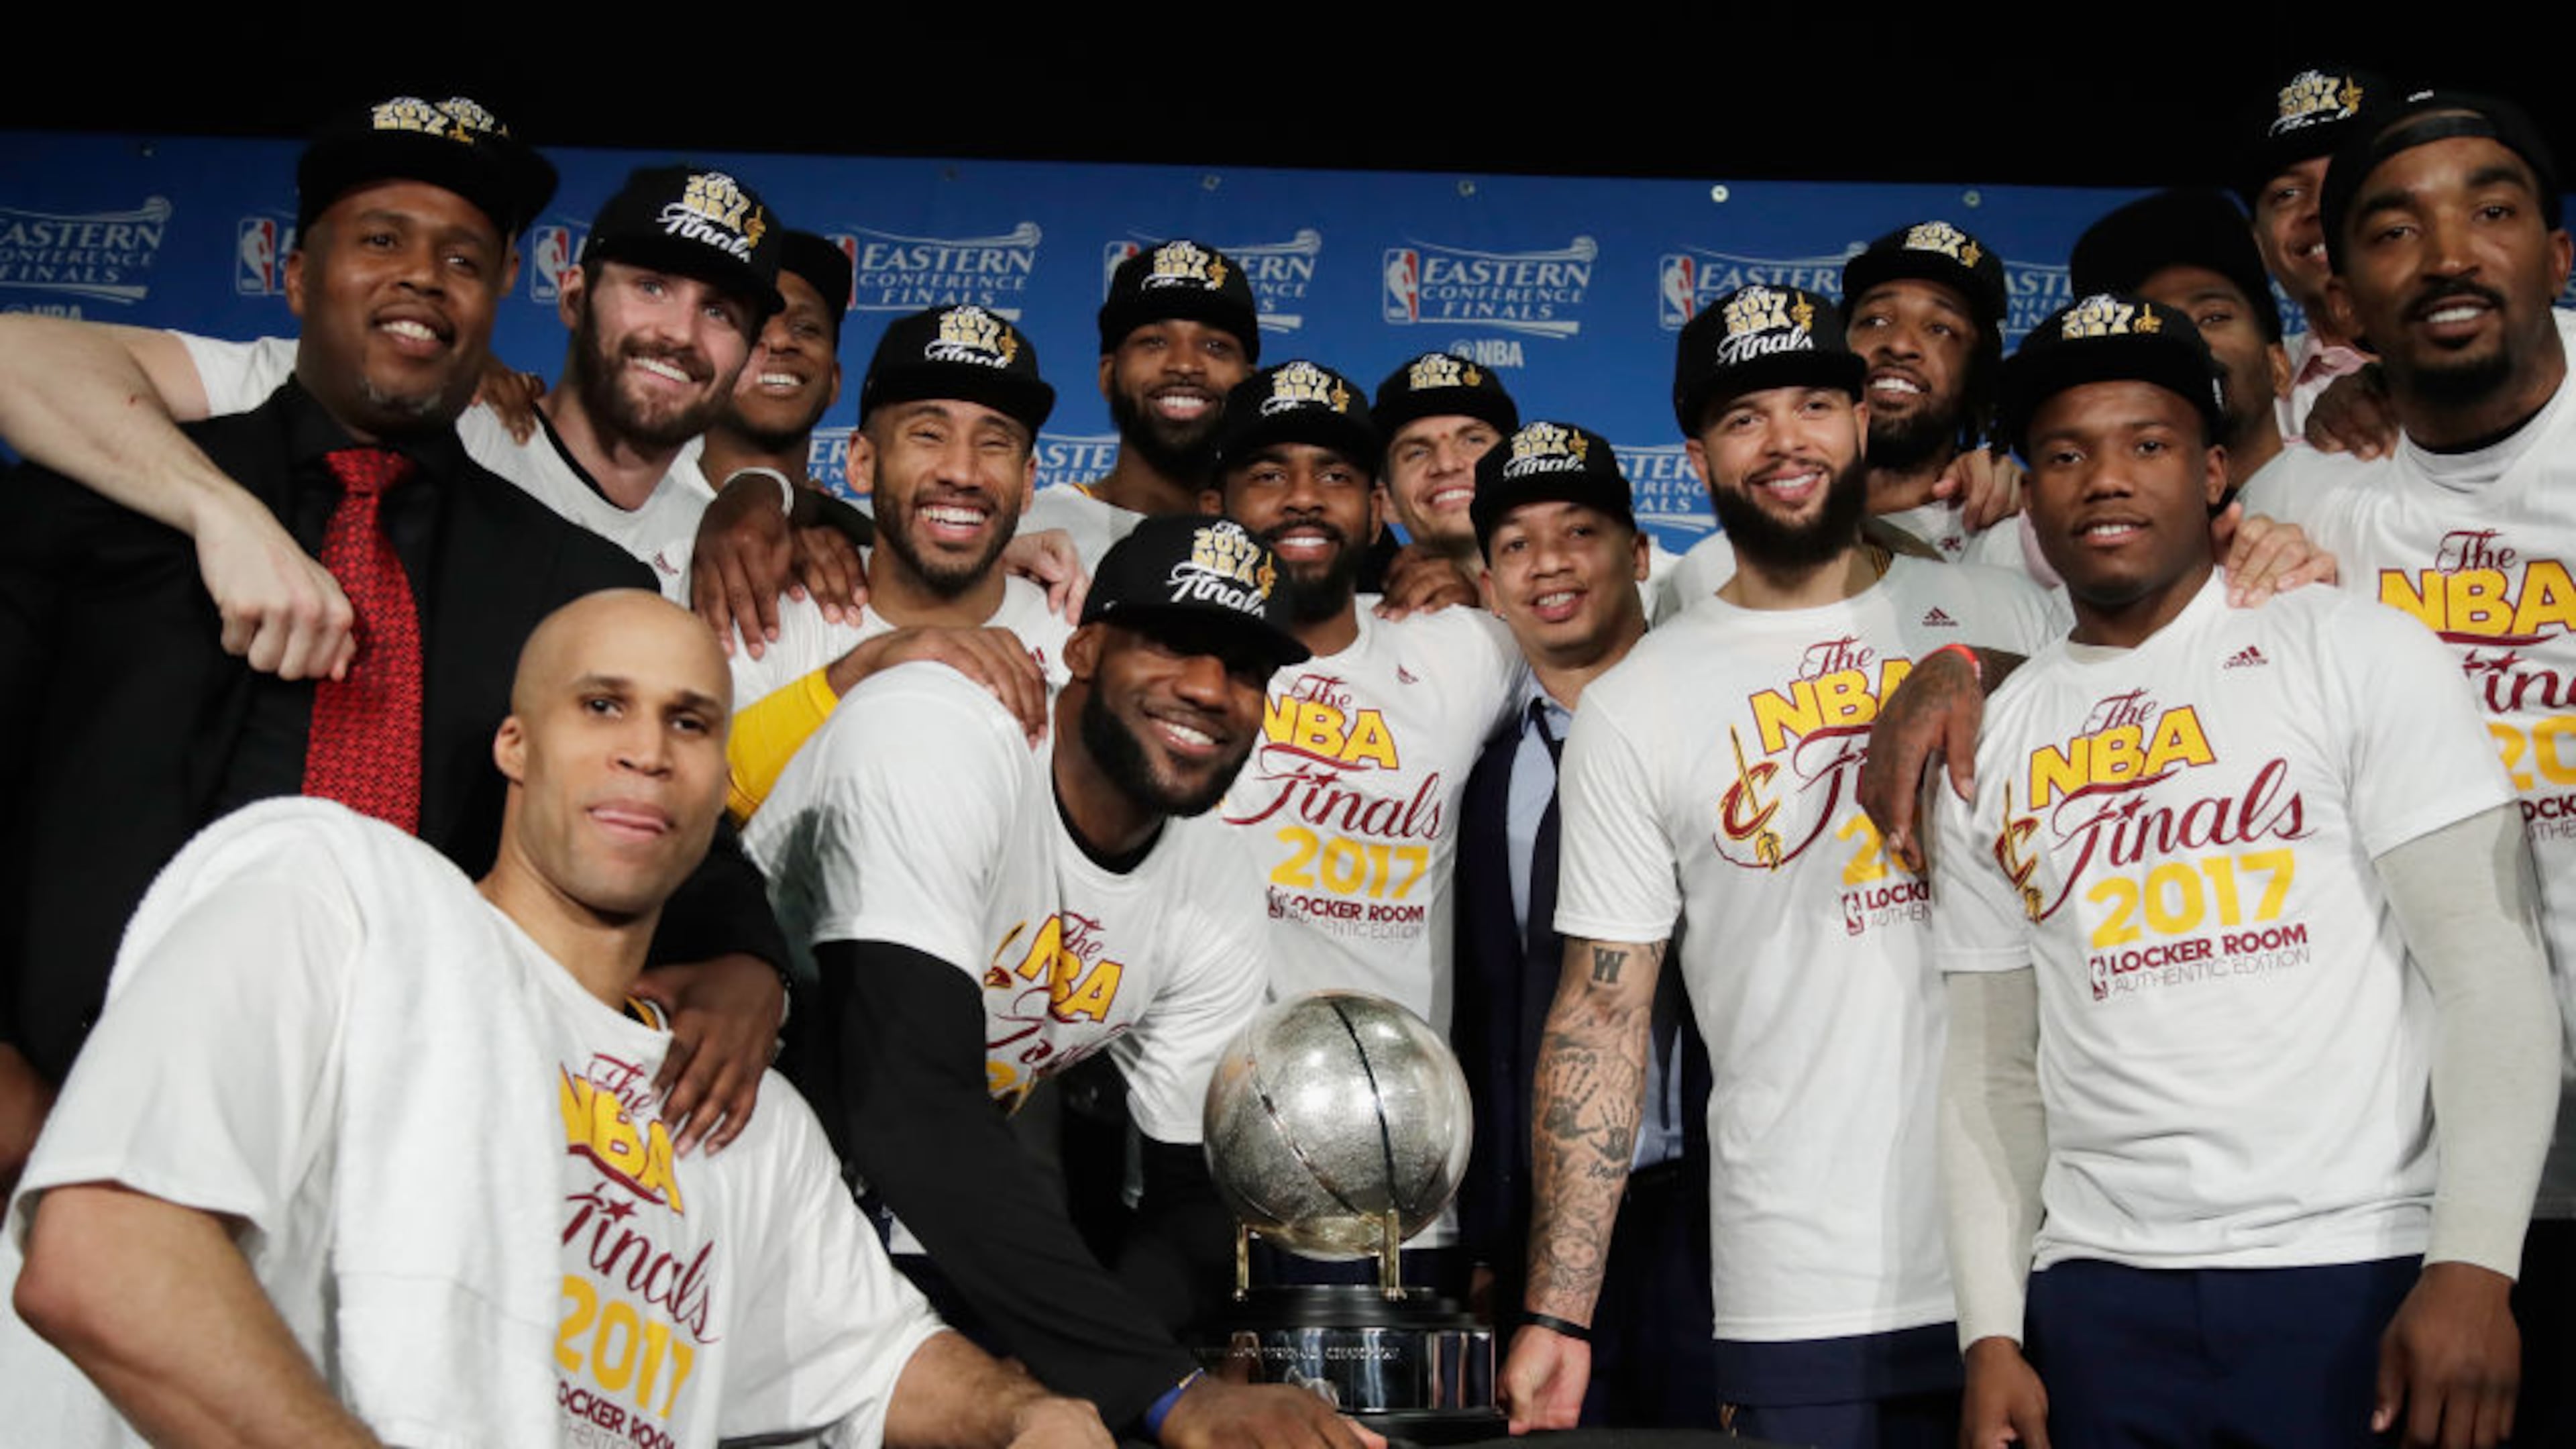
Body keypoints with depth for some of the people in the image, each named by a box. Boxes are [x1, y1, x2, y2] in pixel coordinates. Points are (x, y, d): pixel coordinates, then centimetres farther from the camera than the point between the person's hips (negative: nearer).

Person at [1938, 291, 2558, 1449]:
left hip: (2364, 1277, -2)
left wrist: (2473, 1267, -15)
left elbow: (2492, 972, -5)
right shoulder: (1989, 742, 9)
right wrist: (1991, 1335, 2)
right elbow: (1996, 1070, 10)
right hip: (2099, 1299, 3)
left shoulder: (2352, 650, 0)